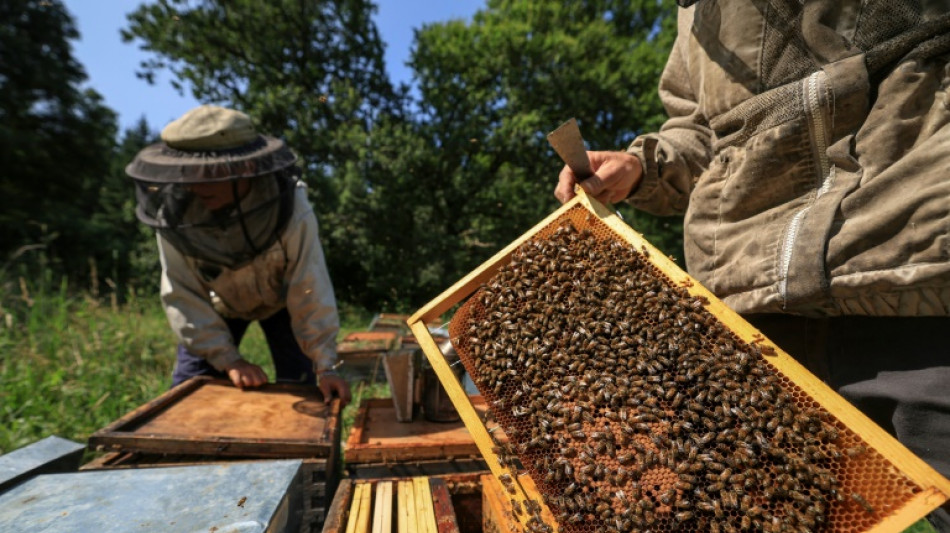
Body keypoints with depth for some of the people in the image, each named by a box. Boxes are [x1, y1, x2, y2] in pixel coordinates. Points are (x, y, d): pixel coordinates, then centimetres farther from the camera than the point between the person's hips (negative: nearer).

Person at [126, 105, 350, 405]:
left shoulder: (291, 210, -36)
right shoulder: (174, 211, -29)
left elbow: (310, 291, -33)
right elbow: (183, 295, -22)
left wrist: (325, 366, -33)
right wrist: (228, 360, -26)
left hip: (282, 299, -1)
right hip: (218, 302, 2)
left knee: (298, 388, -3)